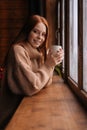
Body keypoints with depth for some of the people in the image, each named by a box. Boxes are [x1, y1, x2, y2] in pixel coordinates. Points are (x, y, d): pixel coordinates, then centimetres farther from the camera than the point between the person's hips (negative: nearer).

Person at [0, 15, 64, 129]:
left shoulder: (37, 52, 6)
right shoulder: (18, 50, -18)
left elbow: (45, 83, 3)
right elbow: (31, 87, -23)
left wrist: (51, 63, -10)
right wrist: (48, 65, -16)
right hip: (14, 112, -7)